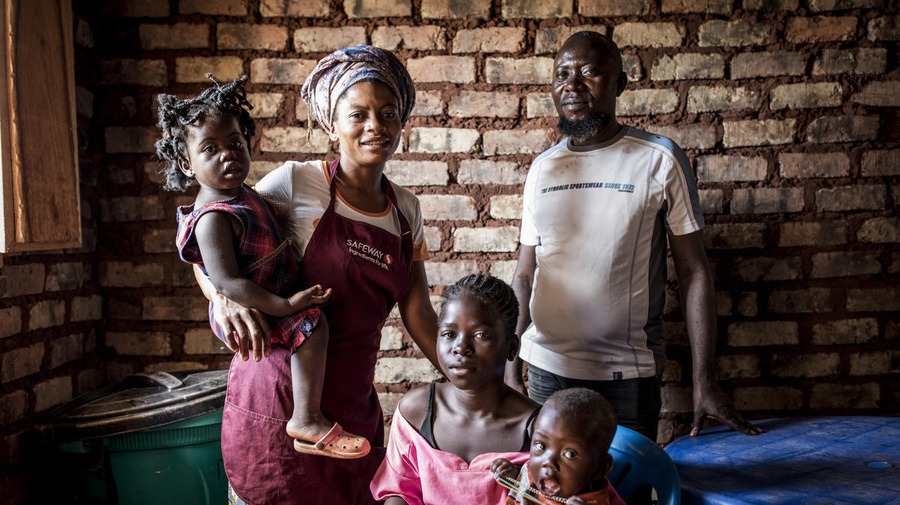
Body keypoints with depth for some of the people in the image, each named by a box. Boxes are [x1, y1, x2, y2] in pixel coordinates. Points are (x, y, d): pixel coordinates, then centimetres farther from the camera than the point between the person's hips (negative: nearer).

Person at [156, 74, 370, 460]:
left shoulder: (242, 195, 5)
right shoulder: (213, 218, -27)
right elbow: (226, 281, -32)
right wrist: (285, 305, -31)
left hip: (266, 301, 11)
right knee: (313, 326, -27)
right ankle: (307, 421, -21)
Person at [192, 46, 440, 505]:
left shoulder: (405, 210, 7)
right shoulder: (296, 183, -8)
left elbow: (418, 315, 8)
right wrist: (224, 296, -25)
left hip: (355, 408, 5)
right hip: (279, 403, -5)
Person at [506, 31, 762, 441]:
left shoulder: (660, 160, -5)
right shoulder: (542, 168, 5)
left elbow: (694, 273, -5)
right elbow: (525, 275, 9)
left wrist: (704, 382, -11)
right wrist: (510, 369, 2)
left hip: (629, 374, -2)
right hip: (547, 369, 3)